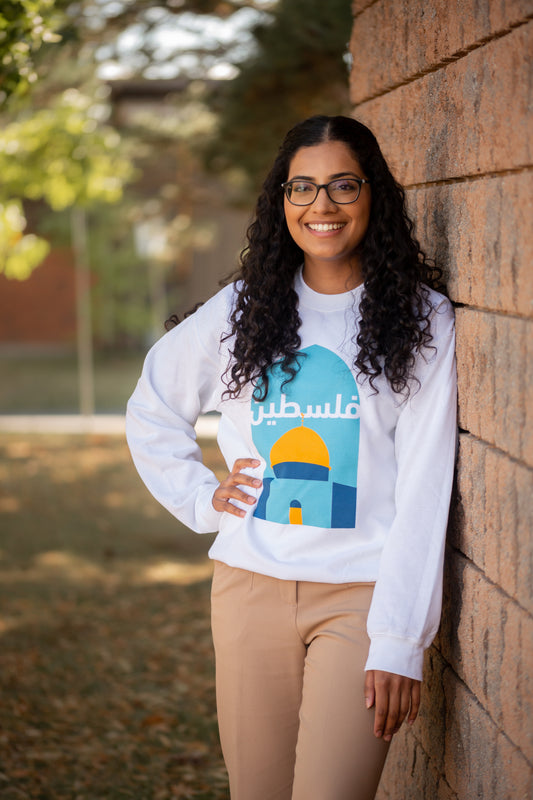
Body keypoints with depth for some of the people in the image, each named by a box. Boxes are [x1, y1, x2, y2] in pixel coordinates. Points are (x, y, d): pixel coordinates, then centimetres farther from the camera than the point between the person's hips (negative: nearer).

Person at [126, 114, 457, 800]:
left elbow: (423, 489, -7)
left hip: (360, 594, -3)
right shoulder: (242, 309, 7)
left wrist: (400, 640, -12)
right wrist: (200, 497, 7)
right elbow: (151, 410, 22)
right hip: (250, 586, 3)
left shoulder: (420, 319, -3)